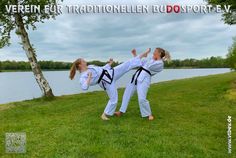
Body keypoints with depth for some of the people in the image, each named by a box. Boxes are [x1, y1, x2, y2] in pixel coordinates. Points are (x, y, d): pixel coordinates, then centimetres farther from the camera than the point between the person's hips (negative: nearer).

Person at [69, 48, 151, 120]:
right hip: (107, 82, -6)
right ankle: (104, 114, 17)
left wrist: (109, 64, 20)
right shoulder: (83, 77, -10)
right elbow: (84, 87, -27)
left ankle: (143, 55, 12)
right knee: (113, 99, -3)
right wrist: (89, 78, -27)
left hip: (111, 73, 7)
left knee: (128, 64, 2)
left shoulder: (90, 66, 13)